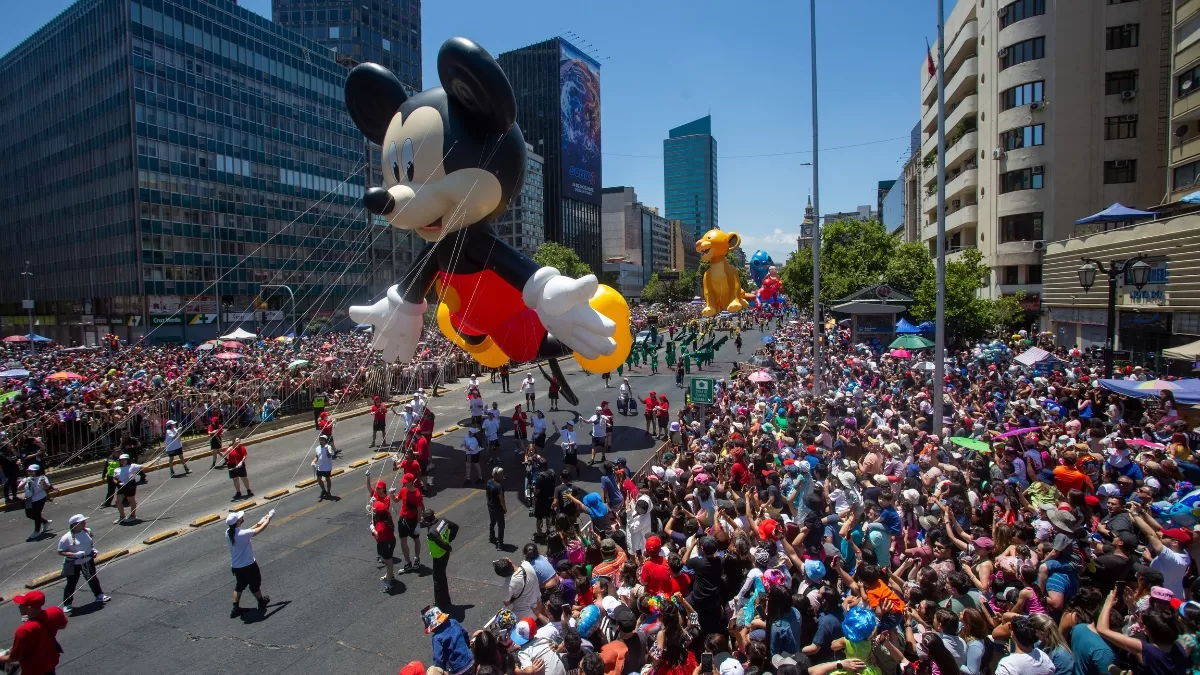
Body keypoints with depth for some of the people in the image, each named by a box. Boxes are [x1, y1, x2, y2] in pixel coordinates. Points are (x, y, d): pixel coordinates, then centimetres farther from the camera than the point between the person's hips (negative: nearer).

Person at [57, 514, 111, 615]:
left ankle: (99, 595, 37)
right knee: (71, 583, 6)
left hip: (87, 561, 5)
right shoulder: (66, 538, -23)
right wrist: (74, 554, -30)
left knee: (93, 579, 20)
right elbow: (60, 552, -18)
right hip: (73, 564, -5)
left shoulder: (87, 531, -7)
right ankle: (67, 605, 23)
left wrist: (92, 550, -3)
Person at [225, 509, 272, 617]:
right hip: (248, 566, -6)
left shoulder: (228, 532, -9)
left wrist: (258, 523, 6)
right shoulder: (242, 534, -31)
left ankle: (235, 608, 27)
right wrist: (269, 517, -6)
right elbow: (261, 529, -19)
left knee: (239, 586, 25)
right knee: (255, 584, 18)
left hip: (235, 566, 6)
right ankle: (262, 602, 38)